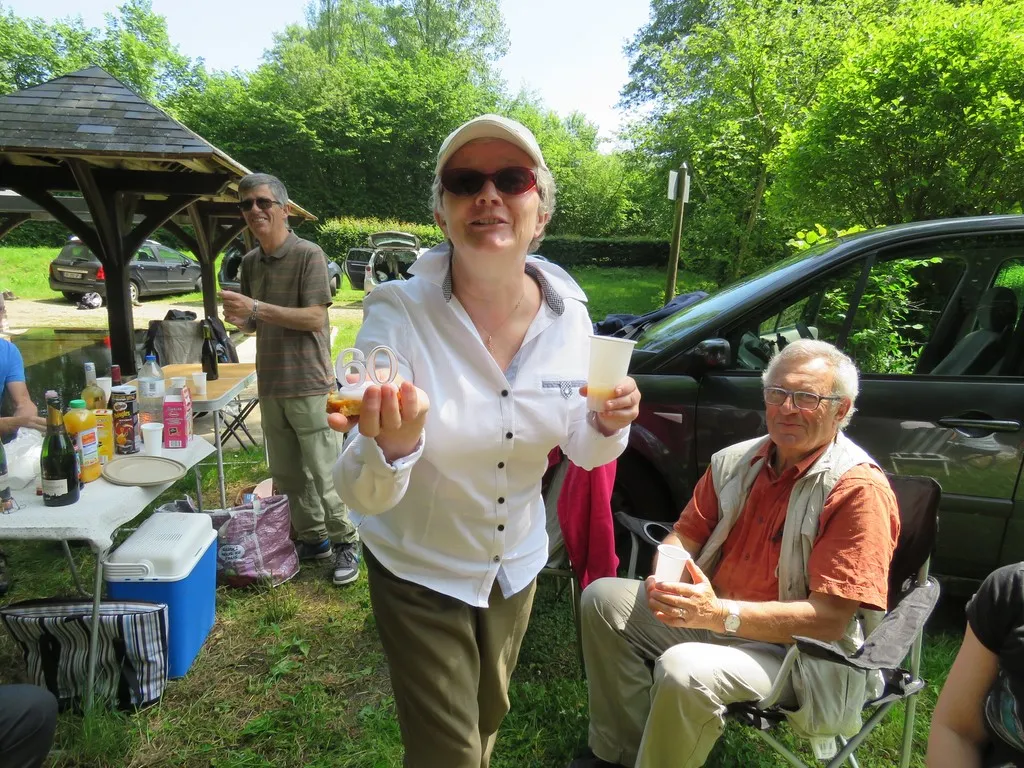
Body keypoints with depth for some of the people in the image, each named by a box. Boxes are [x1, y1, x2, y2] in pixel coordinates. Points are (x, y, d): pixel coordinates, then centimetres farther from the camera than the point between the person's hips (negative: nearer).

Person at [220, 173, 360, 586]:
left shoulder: (309, 255, -9)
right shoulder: (250, 261, 12)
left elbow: (315, 318, -17)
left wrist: (256, 308, -22)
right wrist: (239, 319, -4)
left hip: (308, 382, -7)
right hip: (270, 384, 7)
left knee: (324, 473, -1)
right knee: (287, 475, 13)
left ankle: (346, 542, 14)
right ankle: (313, 539, 28)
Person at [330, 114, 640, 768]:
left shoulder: (567, 312, -14)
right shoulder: (400, 314, -25)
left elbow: (583, 451, -2)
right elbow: (362, 495, -27)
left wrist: (609, 424, -24)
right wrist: (393, 446, -48)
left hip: (516, 563, 4)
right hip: (419, 573, -4)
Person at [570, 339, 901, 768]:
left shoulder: (860, 489, -18)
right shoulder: (734, 461, 1)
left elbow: (830, 620, -22)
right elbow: (686, 534, 9)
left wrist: (722, 615, -31)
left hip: (793, 651, -7)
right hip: (709, 612, 7)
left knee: (684, 670, -33)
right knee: (603, 598, -3)